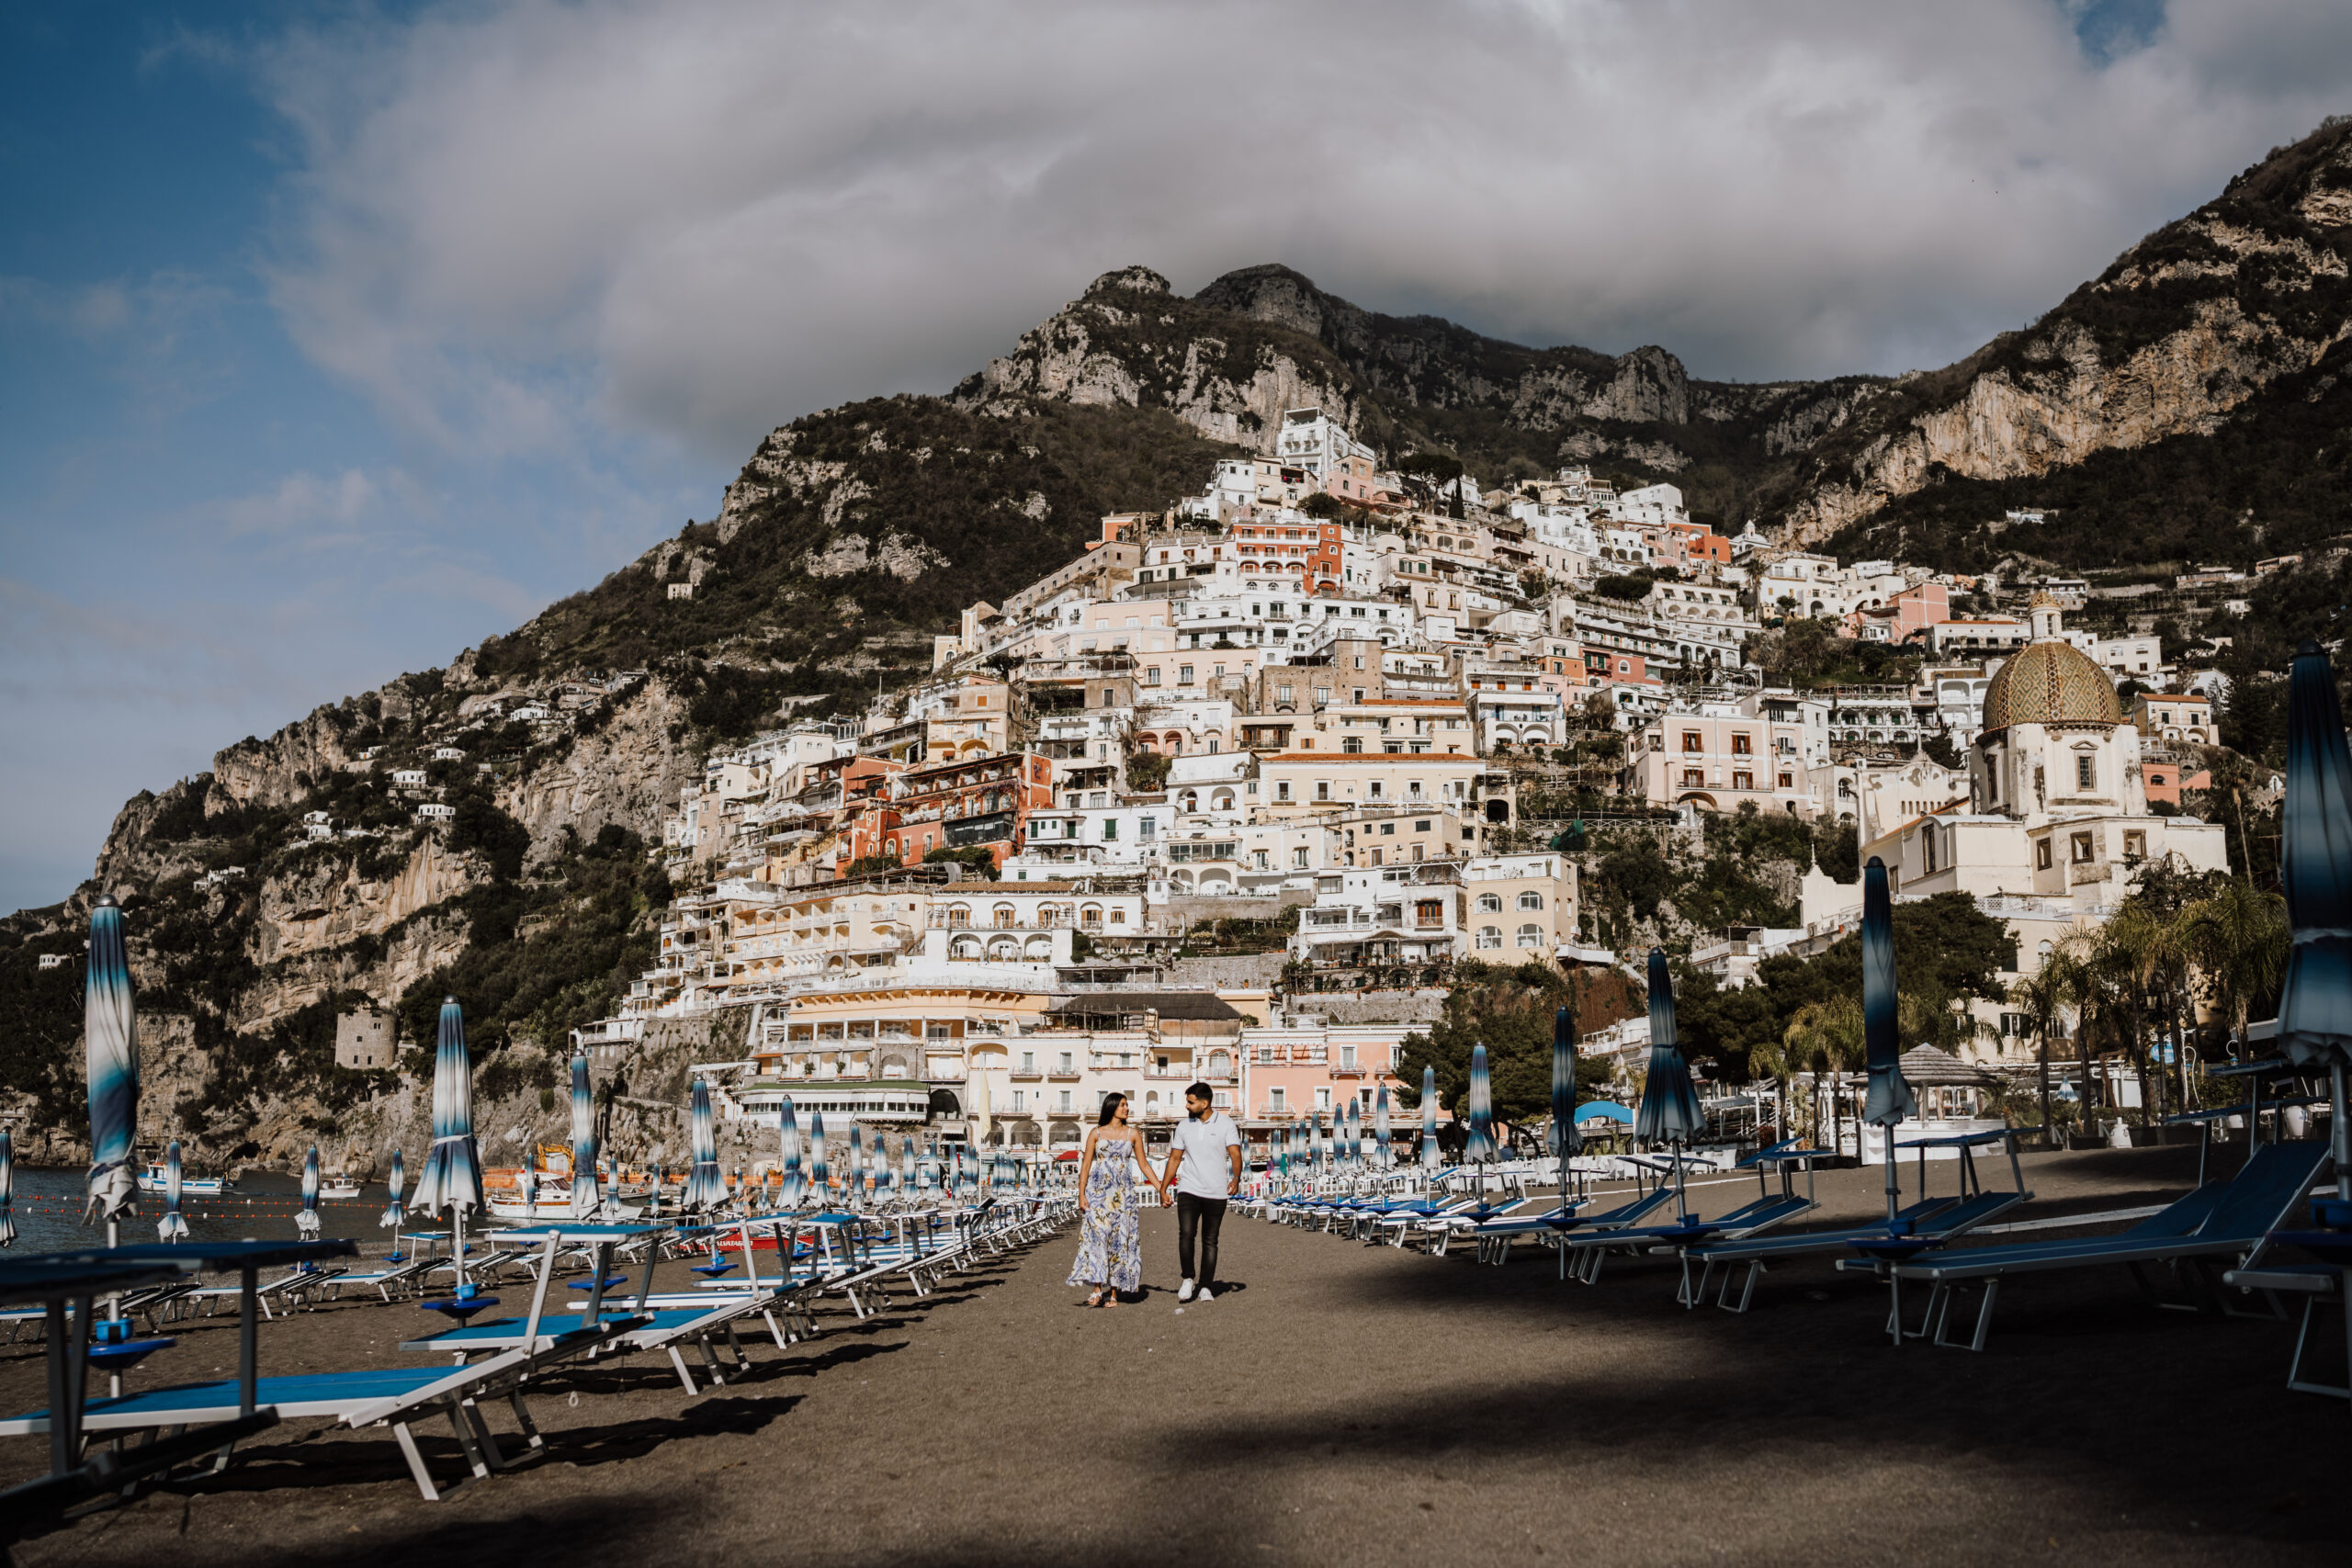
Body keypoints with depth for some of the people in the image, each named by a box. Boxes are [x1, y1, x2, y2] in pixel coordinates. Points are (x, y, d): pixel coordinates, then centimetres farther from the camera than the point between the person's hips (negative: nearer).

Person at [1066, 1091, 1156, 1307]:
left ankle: (1114, 1293, 3)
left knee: (1120, 1240, -2)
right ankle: (1098, 1289, -14)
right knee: (1096, 1236, -12)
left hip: (1123, 1192, 1)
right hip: (1098, 1191, -1)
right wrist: (1081, 1194, -5)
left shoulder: (1133, 1134, 8)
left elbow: (1143, 1164, 13)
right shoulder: (1096, 1133, 5)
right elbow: (1085, 1165, 3)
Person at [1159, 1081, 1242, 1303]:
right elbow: (1174, 1158, 14)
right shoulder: (1184, 1126, 8)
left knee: (1210, 1241, 3)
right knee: (1186, 1234, -16)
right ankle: (1188, 1279, 0)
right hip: (1188, 1190, 2)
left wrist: (1236, 1178, -28)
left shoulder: (1225, 1124, -2)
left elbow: (1235, 1154, -11)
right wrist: (1163, 1188, 10)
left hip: (1216, 1193, -2)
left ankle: (1205, 1287, 10)